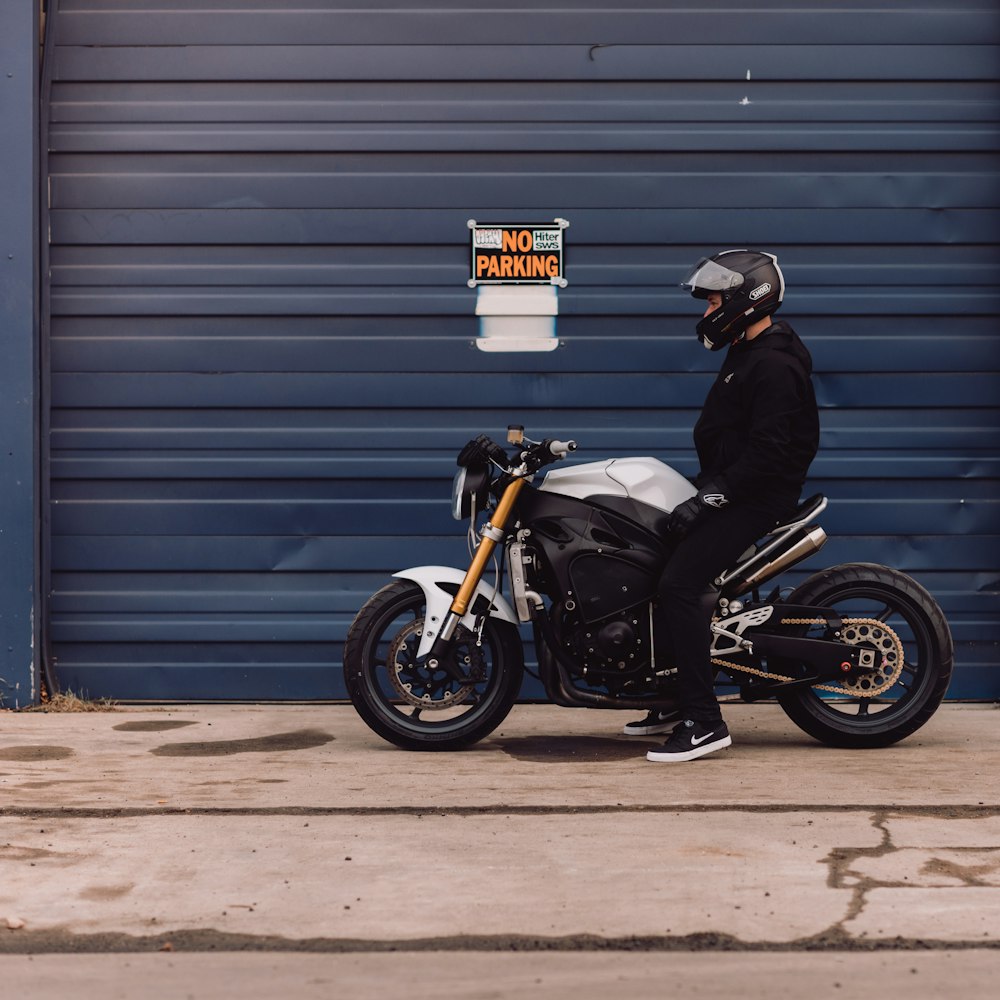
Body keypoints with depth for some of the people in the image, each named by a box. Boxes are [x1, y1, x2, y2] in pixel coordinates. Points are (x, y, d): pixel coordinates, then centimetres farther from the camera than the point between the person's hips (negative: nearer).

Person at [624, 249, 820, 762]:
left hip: (755, 497, -11)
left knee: (679, 585, -21)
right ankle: (677, 700, 21)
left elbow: (768, 452, -25)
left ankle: (704, 721, -19)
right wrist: (705, 484, 21)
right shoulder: (749, 352, 16)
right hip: (731, 489, 11)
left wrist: (710, 497, -24)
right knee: (649, 567, 13)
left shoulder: (773, 364, -18)